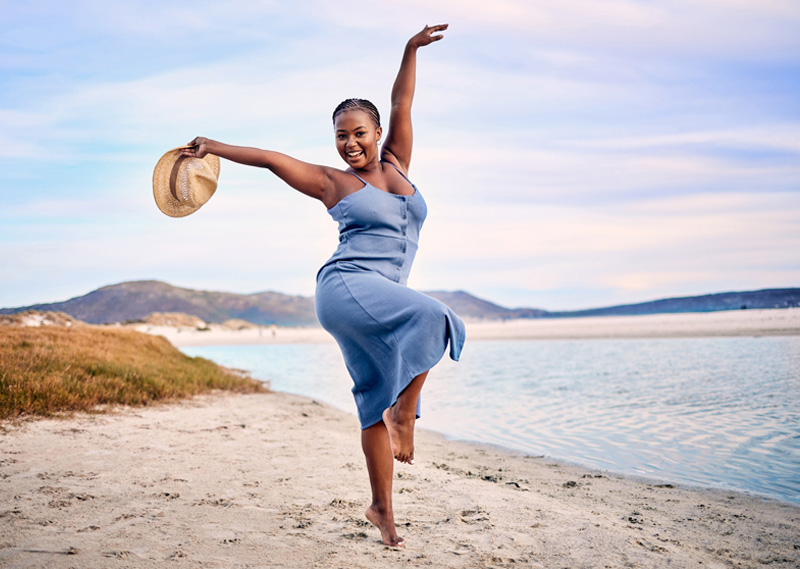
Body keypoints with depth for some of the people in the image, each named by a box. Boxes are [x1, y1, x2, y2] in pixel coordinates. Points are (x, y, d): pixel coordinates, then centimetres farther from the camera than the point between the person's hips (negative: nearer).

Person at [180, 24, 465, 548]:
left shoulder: (396, 165, 19)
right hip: (345, 289, -5)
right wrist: (215, 147, 13)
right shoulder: (332, 183, 8)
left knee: (378, 403, 5)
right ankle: (405, 412, -16)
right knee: (432, 318, -30)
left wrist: (412, 51, 15)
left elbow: (402, 105, 18)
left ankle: (382, 509, 12)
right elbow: (272, 159, 13)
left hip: (383, 299, 5)